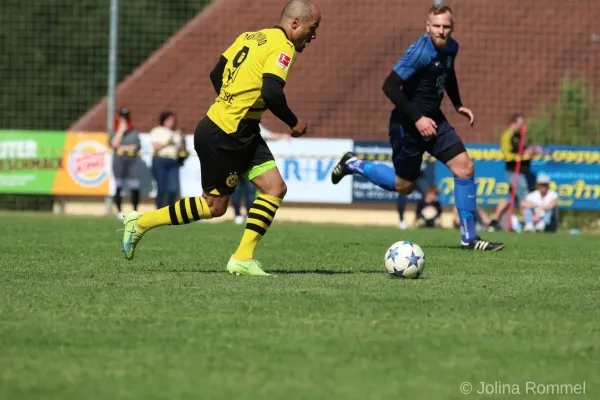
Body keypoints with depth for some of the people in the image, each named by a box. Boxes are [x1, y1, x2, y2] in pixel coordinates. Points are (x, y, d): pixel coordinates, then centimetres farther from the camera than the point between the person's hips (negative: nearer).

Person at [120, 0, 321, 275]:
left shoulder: (249, 37, 13)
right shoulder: (283, 47, -14)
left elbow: (216, 75, 16)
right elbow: (271, 92, -26)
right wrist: (294, 123, -11)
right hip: (225, 137, -9)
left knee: (275, 188, 2)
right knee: (214, 206, 4)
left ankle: (243, 258, 0)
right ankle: (141, 223, 15)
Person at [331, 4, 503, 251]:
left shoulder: (451, 48, 1)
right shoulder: (420, 52, -24)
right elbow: (390, 86, -26)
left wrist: (457, 105, 16)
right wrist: (417, 118, -28)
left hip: (433, 119, 7)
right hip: (408, 124, -7)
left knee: (465, 167, -4)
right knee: (405, 185, 5)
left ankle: (469, 238, 3)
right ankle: (353, 165, 27)